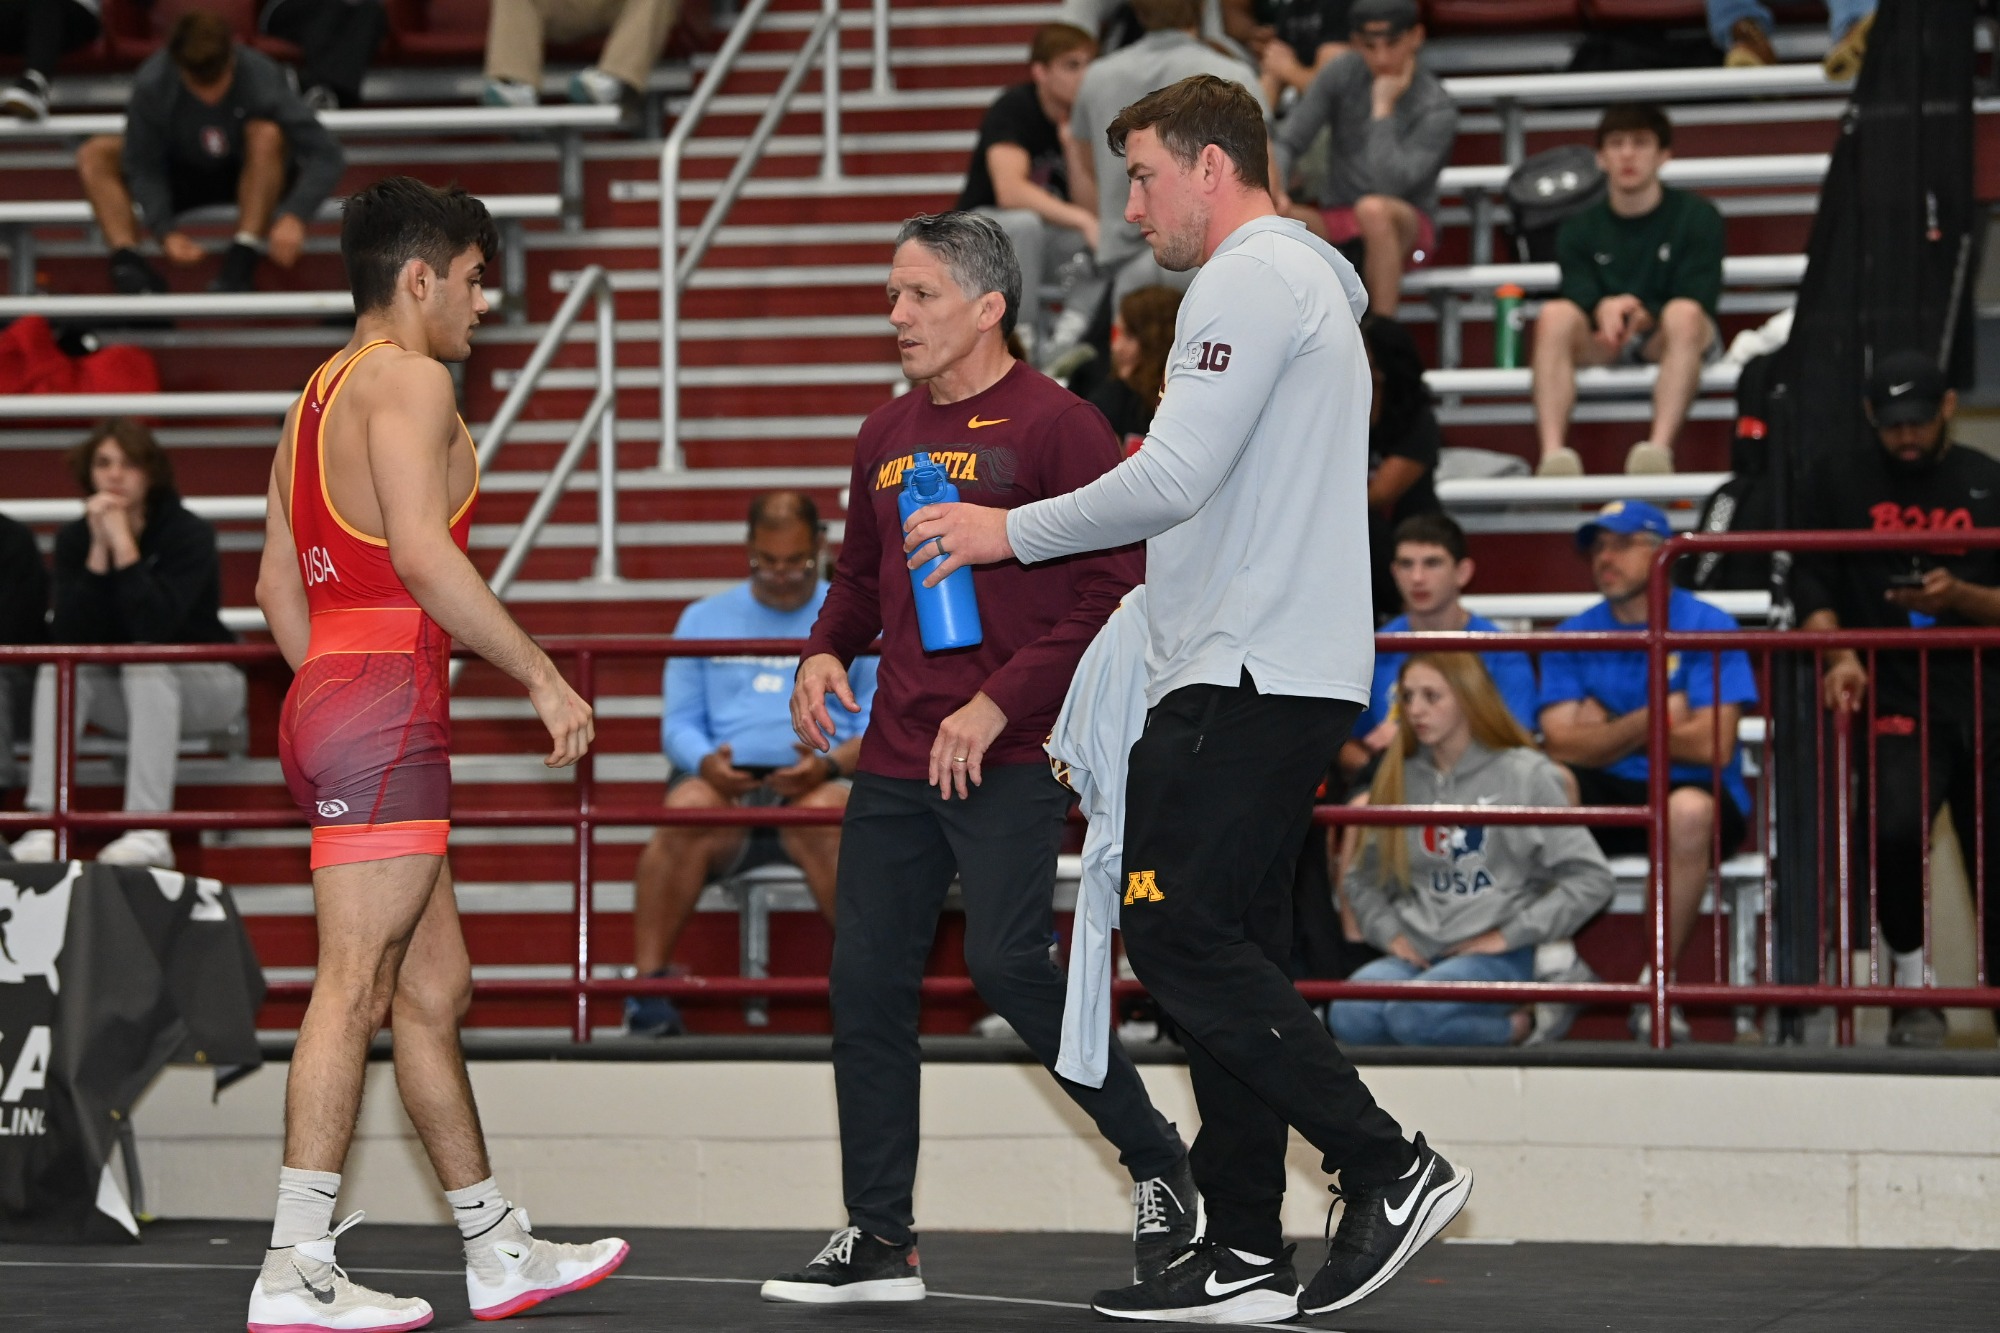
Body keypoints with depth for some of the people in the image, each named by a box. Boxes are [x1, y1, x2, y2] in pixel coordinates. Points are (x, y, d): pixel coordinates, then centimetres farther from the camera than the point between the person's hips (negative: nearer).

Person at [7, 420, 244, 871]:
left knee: (144, 659, -34)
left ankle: (149, 832, -44)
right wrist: (98, 551, -26)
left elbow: (155, 629, -33)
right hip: (126, 698, 4)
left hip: (203, 685, -4)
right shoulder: (74, 538, -6)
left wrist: (124, 545, -32)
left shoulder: (188, 534, -18)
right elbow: (71, 637, -19)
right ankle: (46, 827, -35)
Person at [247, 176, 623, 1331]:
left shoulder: (321, 394, 21)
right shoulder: (407, 379, -8)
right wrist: (542, 675, -16)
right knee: (356, 986, -11)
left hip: (328, 701, 10)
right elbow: (421, 551, -20)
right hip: (385, 705, -10)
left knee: (436, 986, 13)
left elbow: (278, 582, 22)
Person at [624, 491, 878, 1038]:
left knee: (825, 815, -38)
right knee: (686, 811, -35)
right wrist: (706, 761, -9)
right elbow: (678, 724, 15)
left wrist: (831, 762, -15)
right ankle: (647, 985, -35)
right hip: (725, 781, 1)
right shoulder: (703, 619, 21)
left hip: (815, 784, -1)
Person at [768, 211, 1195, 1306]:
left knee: (1006, 961, -17)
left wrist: (999, 703, -17)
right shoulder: (886, 436, 15)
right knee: (866, 979, 3)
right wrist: (825, 650, 5)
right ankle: (879, 1238, 11)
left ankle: (1157, 1163, 3)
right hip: (895, 756, 7)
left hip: (1009, 761, -7)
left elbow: (1111, 593, -12)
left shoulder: (1057, 427, -7)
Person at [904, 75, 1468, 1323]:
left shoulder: (1252, 280, -10)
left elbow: (1173, 477, -18)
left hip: (1247, 678, -10)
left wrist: (1010, 532, -9)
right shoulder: (1307, 284, 23)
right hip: (1290, 674, 10)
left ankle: (1391, 1167, -11)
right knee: (1227, 951, 8)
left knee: (1178, 932, -12)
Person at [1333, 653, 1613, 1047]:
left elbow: (1592, 879, -4)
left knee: (1413, 1015, -36)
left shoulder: (1526, 774, 0)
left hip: (1500, 956, -4)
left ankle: (1521, 1024, -6)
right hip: (1417, 952, 4)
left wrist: (1509, 935, -8)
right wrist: (1390, 932, 2)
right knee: (1350, 1017, -29)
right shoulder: (1399, 779, 14)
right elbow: (1362, 880, 22)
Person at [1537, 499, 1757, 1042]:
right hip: (1606, 797, 3)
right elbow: (1563, 746, -5)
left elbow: (1713, 746, -15)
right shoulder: (1573, 637, 7)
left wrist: (1609, 728, -5)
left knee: (1689, 811, -39)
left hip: (1691, 791, -3)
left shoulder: (1706, 628, -4)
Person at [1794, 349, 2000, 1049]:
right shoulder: (1847, 488, 12)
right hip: (1894, 696, -1)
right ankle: (1912, 991, -7)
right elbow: (1814, 589, 10)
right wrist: (1840, 657, -8)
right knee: (1896, 826, -25)